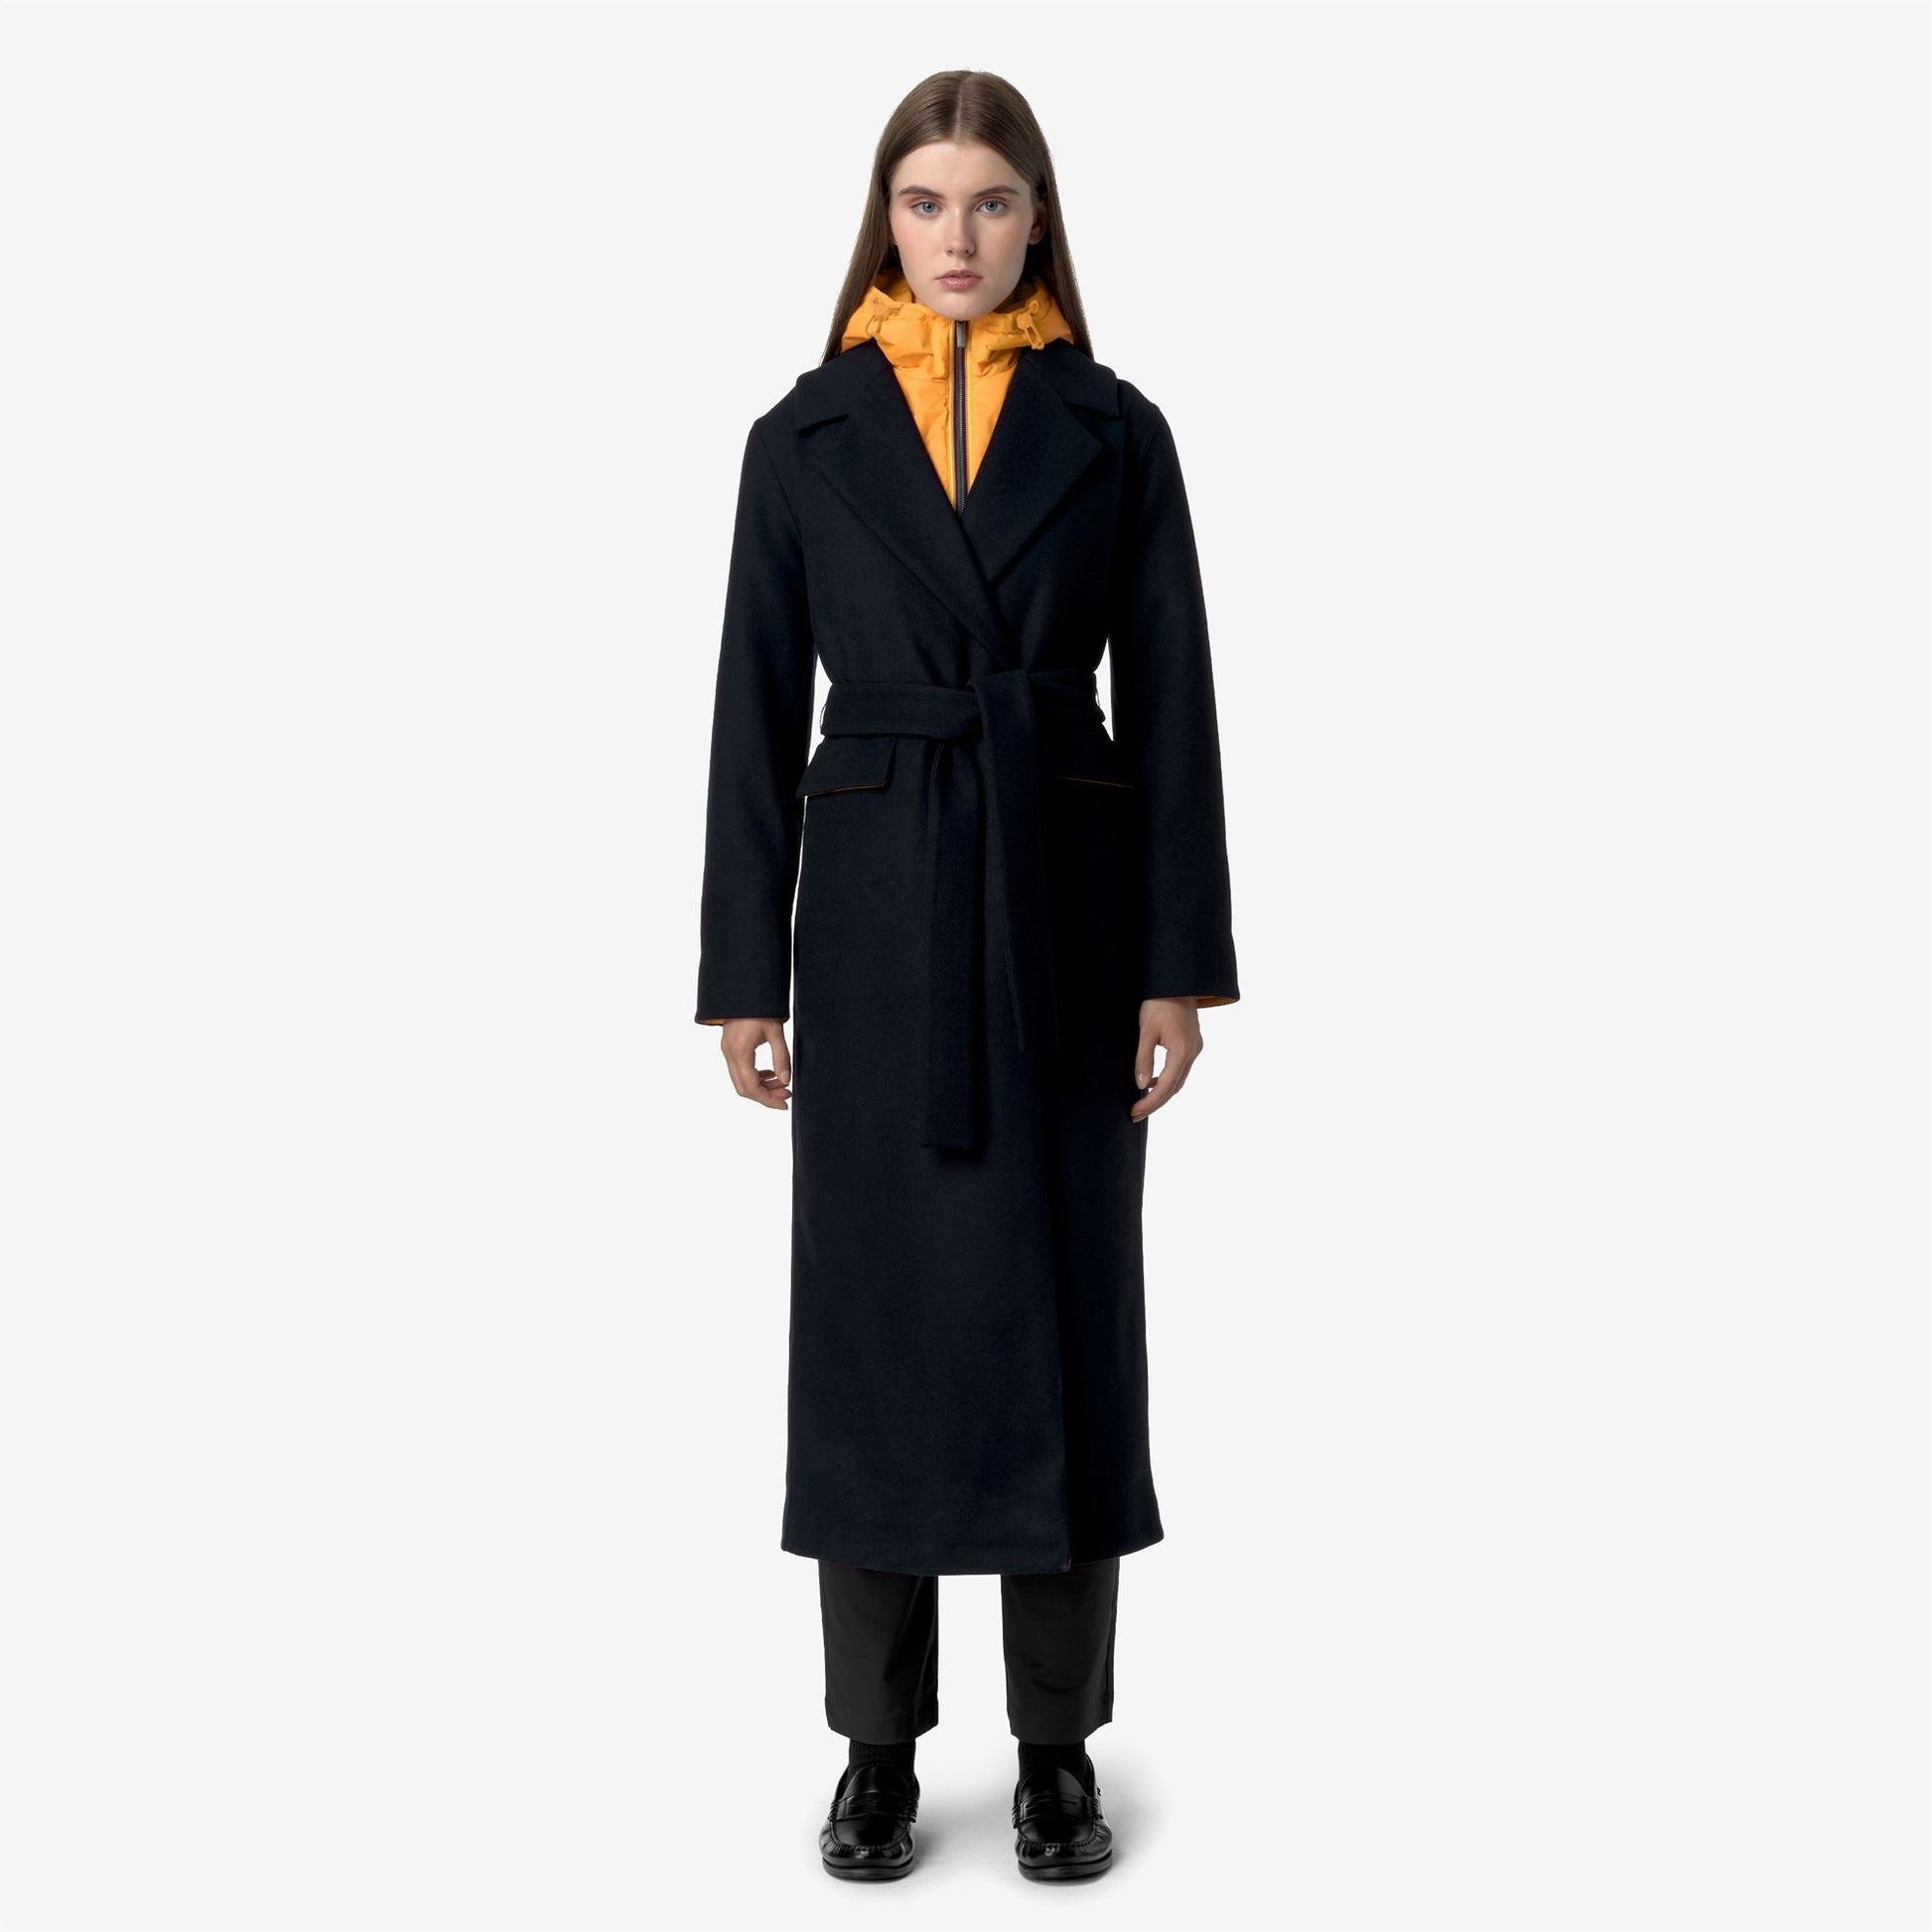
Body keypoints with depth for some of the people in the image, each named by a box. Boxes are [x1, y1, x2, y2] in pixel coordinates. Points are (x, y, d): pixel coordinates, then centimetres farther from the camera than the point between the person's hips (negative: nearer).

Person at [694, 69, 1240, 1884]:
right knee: (872, 1318, 4)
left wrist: (1181, 962, -4)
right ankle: (878, 1746, 20)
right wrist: (743, 970, 0)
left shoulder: (1114, 431, 4)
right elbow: (755, 712, 3)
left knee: (1066, 1315, 5)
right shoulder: (805, 437, 4)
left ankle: (1058, 1745, 20)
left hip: (1065, 911, 0)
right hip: (876, 913, 0)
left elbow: (1170, 706, 1)